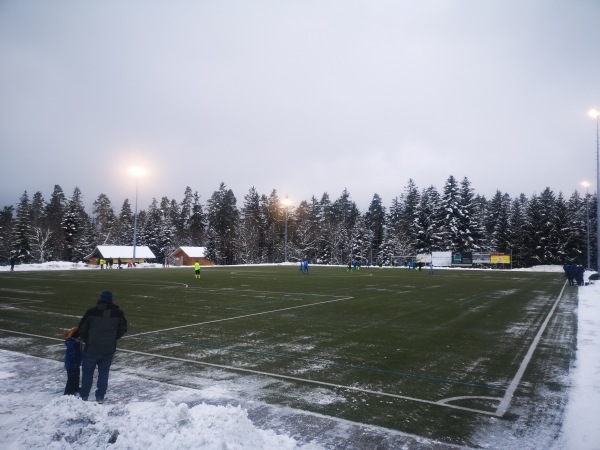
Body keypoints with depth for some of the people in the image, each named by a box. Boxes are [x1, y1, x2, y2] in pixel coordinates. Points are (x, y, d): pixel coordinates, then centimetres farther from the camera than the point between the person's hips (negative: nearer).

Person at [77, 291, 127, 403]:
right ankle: (100, 397, 17)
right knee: (104, 372, 14)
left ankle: (83, 396, 24)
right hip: (109, 350, 2)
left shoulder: (91, 312, -12)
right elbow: (123, 329, 5)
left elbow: (82, 329, -6)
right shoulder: (118, 313, -4)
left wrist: (87, 341, 11)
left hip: (92, 349, -2)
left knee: (87, 372, 15)